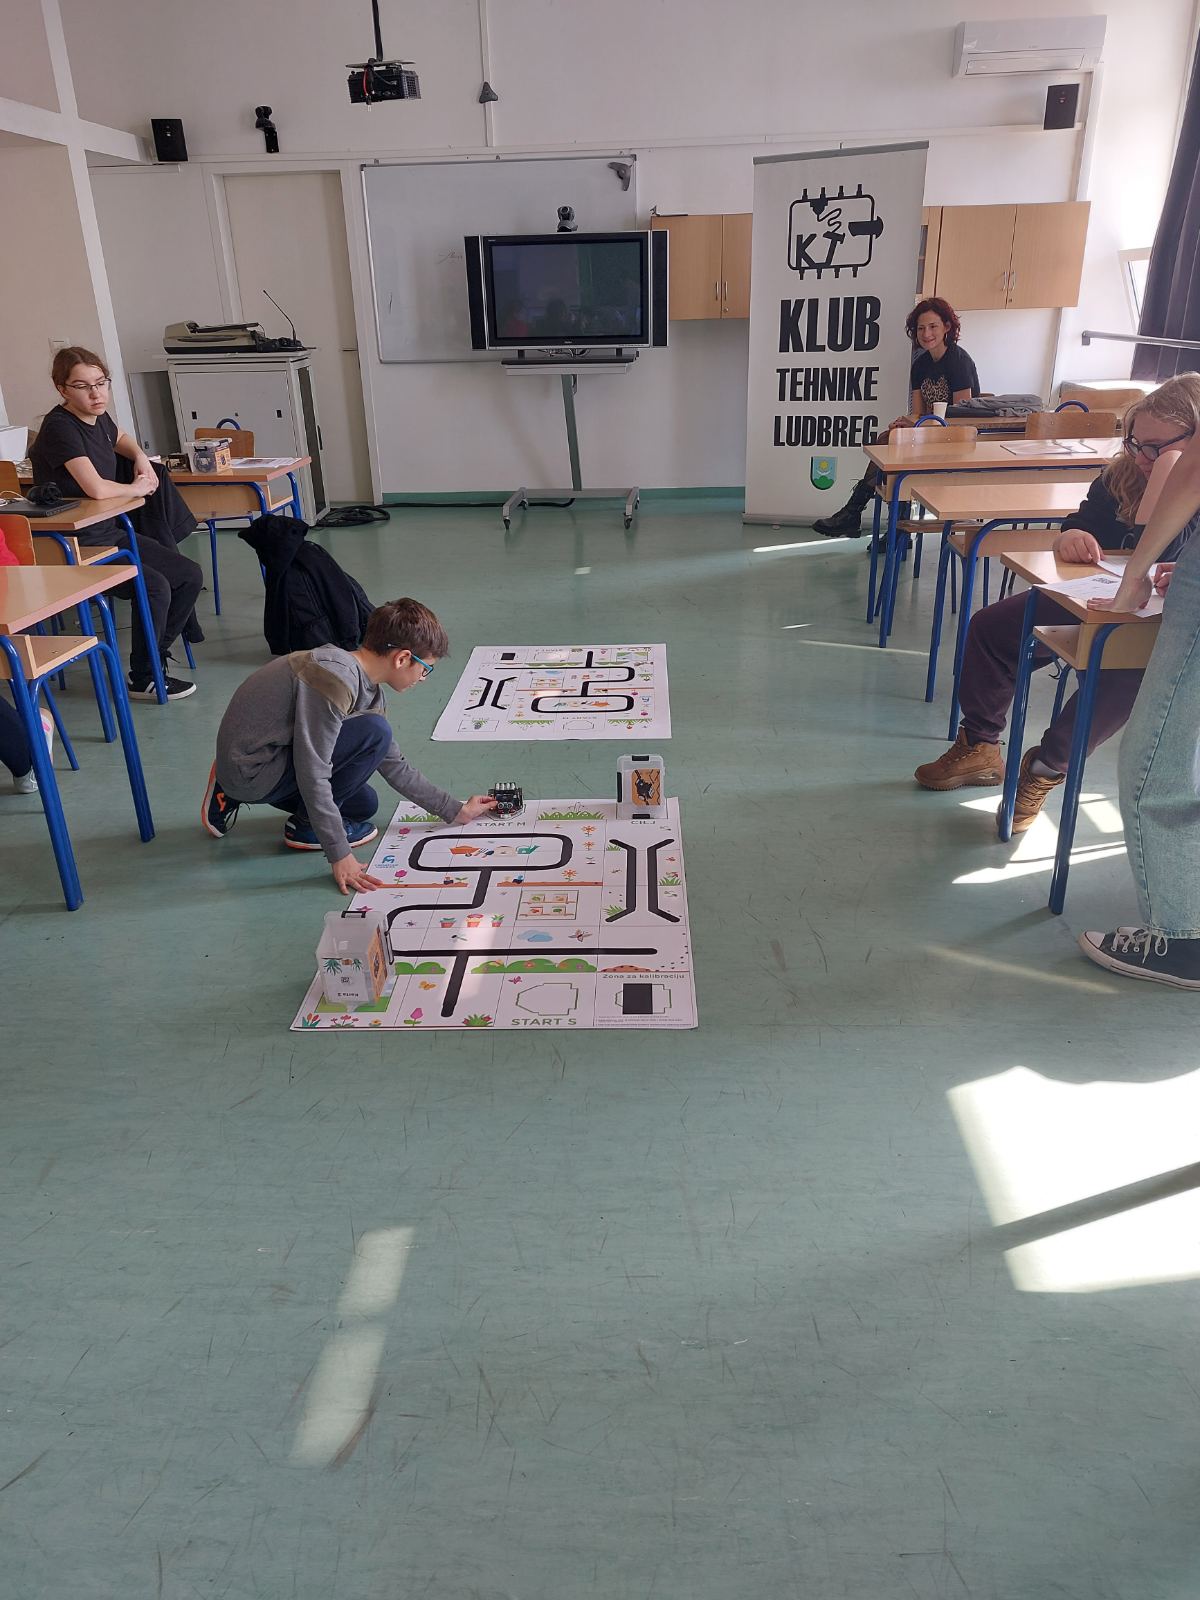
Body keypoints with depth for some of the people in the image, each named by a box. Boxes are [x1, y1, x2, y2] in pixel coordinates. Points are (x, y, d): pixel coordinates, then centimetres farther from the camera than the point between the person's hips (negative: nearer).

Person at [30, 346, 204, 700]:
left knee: (190, 576, 4)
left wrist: (140, 457, 9)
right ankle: (144, 679, -8)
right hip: (74, 545, -9)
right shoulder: (59, 427, -19)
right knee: (154, 587, -27)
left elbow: (121, 439, 32)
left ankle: (155, 653, 18)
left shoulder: (99, 418, 6)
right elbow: (96, 489, -31)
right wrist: (135, 488, -11)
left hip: (110, 531, 9)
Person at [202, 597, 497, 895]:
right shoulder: (334, 679, -25)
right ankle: (306, 824, -3)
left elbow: (394, 766, 14)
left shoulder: (369, 690, 6)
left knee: (364, 805, 19)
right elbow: (313, 775, -27)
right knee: (374, 733, -19)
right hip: (250, 772, -10)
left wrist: (457, 811, 16)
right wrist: (340, 856, -25)